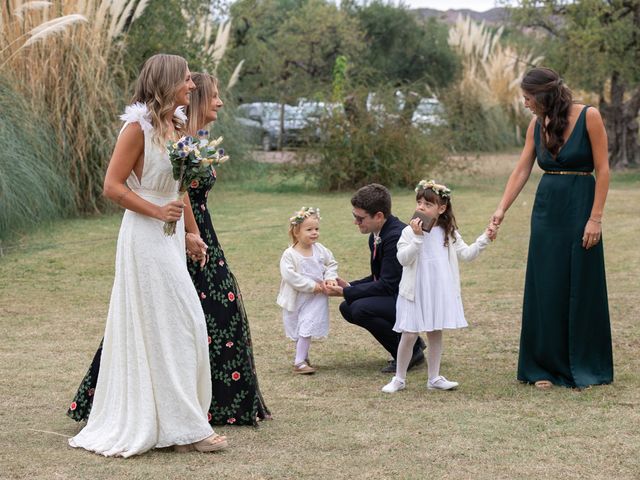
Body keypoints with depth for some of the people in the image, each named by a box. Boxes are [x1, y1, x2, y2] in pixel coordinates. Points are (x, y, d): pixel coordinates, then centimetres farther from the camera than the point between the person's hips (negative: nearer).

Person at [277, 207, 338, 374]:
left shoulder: (320, 250, -3)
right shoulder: (289, 254, -16)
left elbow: (331, 264, 11)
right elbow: (290, 276, -24)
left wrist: (330, 277, -9)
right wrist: (312, 285, -23)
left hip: (315, 299, 2)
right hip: (296, 298, -2)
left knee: (306, 329, -7)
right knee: (298, 330, 11)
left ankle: (300, 360, 0)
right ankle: (301, 358, 26)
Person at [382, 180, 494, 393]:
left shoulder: (449, 233, 5)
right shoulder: (409, 232, -9)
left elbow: (465, 254, 7)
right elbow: (403, 258, -19)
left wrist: (484, 239, -3)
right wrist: (418, 237, -27)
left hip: (440, 293, 4)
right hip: (415, 293, -3)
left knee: (435, 333, 11)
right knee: (409, 335, -2)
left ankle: (434, 378, 20)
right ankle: (399, 379, 11)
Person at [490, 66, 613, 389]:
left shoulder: (589, 117, -10)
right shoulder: (537, 125, 6)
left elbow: (603, 169, -11)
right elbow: (521, 170, 7)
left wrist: (595, 217, -15)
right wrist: (501, 209, -3)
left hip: (580, 207, -5)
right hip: (546, 209, 5)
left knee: (582, 288, 2)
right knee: (545, 289, 5)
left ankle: (585, 368, 14)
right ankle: (548, 367, 14)